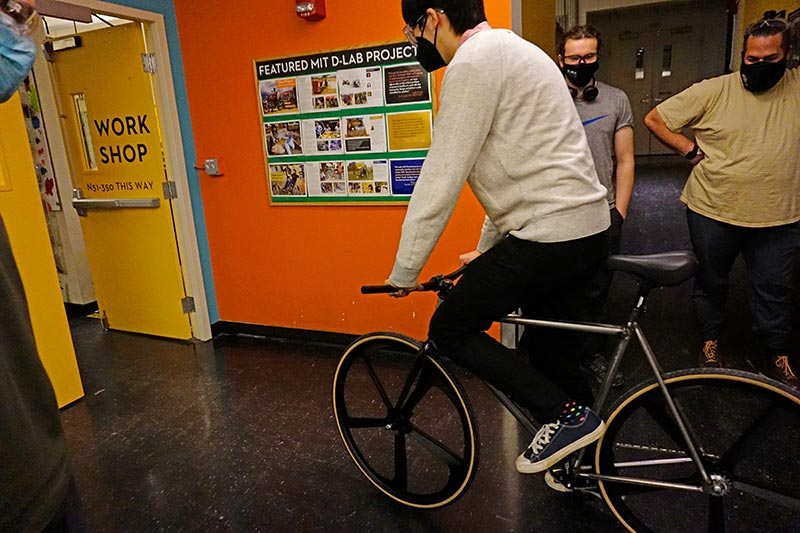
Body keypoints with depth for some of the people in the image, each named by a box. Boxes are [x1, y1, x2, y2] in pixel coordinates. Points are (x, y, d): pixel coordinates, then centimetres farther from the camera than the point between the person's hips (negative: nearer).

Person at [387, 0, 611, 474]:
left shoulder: (473, 62, -13)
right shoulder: (508, 52, 20)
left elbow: (442, 177, -17)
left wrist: (405, 271, -8)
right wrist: (486, 251, 26)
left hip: (549, 235, -10)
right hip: (588, 229, 10)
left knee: (450, 329, 1)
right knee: (547, 341, 22)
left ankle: (565, 417, 5)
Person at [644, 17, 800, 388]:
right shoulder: (713, 91, -6)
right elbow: (654, 119, -5)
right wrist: (691, 150, -9)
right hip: (713, 211, -1)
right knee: (711, 281, 15)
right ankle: (710, 341, 36)